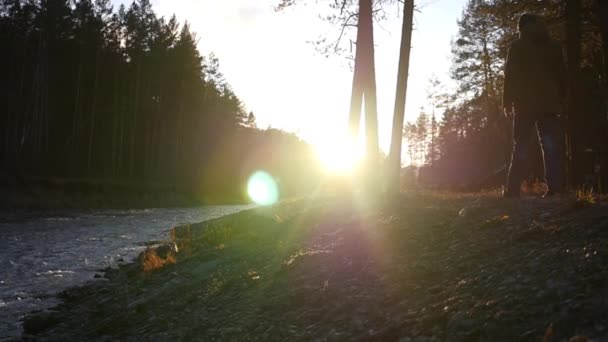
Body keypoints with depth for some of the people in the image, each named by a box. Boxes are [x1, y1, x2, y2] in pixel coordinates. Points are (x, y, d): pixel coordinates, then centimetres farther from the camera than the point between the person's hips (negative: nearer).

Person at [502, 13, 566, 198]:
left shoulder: (517, 47, 5)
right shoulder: (554, 46, 15)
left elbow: (510, 76, -2)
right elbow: (562, 75, 13)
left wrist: (507, 103, -1)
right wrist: (561, 101, 15)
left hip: (525, 104, -2)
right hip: (549, 104, 2)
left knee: (521, 148, 1)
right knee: (551, 146, -1)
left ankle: (513, 189, -3)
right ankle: (554, 188, -14)